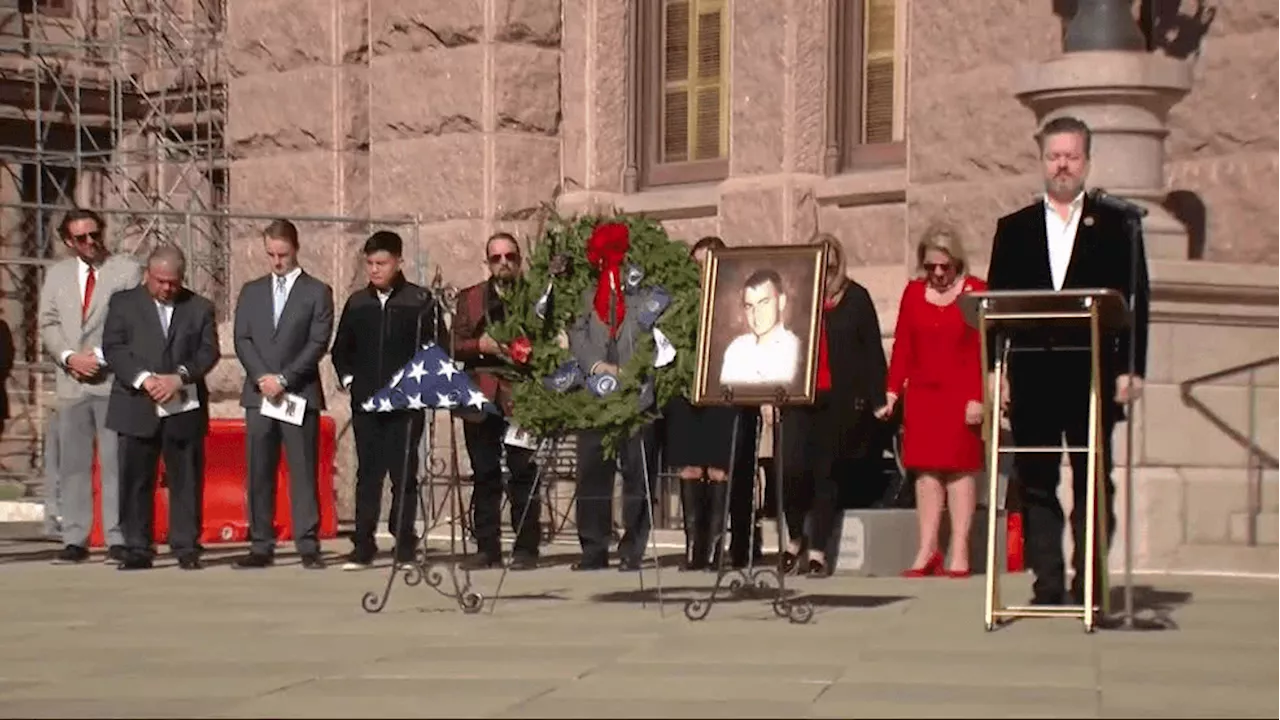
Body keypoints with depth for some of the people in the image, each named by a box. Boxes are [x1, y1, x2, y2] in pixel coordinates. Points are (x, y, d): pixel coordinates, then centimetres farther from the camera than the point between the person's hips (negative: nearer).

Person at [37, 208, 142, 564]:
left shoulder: (127, 270, 2)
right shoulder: (57, 274, 15)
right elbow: (48, 324, 12)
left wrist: (100, 357, -10)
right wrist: (69, 357, -5)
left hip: (114, 381, -4)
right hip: (71, 384, 4)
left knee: (116, 464, -5)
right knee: (72, 464, 4)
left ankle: (118, 540, -3)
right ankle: (75, 540, 7)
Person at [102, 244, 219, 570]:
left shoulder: (200, 308, 11)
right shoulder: (123, 303, 8)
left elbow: (208, 351, 2)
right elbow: (113, 348, 0)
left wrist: (179, 377, -14)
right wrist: (143, 379, -14)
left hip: (185, 408, 1)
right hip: (137, 407, 0)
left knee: (186, 481, 1)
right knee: (135, 480, 0)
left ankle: (187, 548, 7)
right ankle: (137, 549, 6)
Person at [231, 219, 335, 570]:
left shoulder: (317, 292, 4)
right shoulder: (251, 291, 15)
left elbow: (318, 343, -4)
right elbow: (242, 339, 8)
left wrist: (284, 378, -12)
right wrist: (262, 377, -8)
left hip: (300, 393, -3)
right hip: (258, 393, 3)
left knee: (304, 472, -4)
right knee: (259, 473, 2)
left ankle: (308, 546, -3)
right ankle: (261, 546, 5)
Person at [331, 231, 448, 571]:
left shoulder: (420, 301, -1)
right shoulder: (357, 303, 11)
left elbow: (439, 346, -1)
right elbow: (340, 348, 21)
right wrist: (348, 378, 8)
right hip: (365, 402, 3)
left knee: (403, 473, -1)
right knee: (367, 472, 4)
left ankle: (405, 546, 5)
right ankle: (362, 546, 6)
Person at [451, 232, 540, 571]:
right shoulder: (470, 298, 16)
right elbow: (456, 345, 9)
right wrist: (481, 345, -8)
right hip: (481, 396, 2)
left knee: (524, 473, -5)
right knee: (485, 475, 3)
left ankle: (525, 548, -1)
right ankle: (487, 547, 7)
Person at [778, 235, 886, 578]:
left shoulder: (856, 298, 4)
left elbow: (872, 350, 3)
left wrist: (876, 398, -2)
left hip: (840, 400, -1)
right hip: (797, 396, 1)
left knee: (825, 474, 4)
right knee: (792, 468, -10)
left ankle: (818, 552, 11)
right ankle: (794, 539, 12)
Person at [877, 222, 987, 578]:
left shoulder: (975, 292, -1)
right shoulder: (913, 293, 9)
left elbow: (984, 350, -5)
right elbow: (902, 346, 8)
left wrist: (978, 397, -12)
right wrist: (892, 392, 1)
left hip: (961, 396, -3)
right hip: (922, 393, 3)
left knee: (959, 468, -3)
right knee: (926, 469, 2)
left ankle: (959, 553, -1)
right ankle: (927, 550, 5)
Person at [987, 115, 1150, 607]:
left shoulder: (1116, 226, 7)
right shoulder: (1013, 229, 13)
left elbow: (1135, 302, 3)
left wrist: (1130, 370, -6)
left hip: (1093, 376, -2)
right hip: (1031, 376, 2)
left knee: (1093, 484, 0)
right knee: (1035, 483, 0)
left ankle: (1089, 584, 4)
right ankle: (1047, 585, 3)